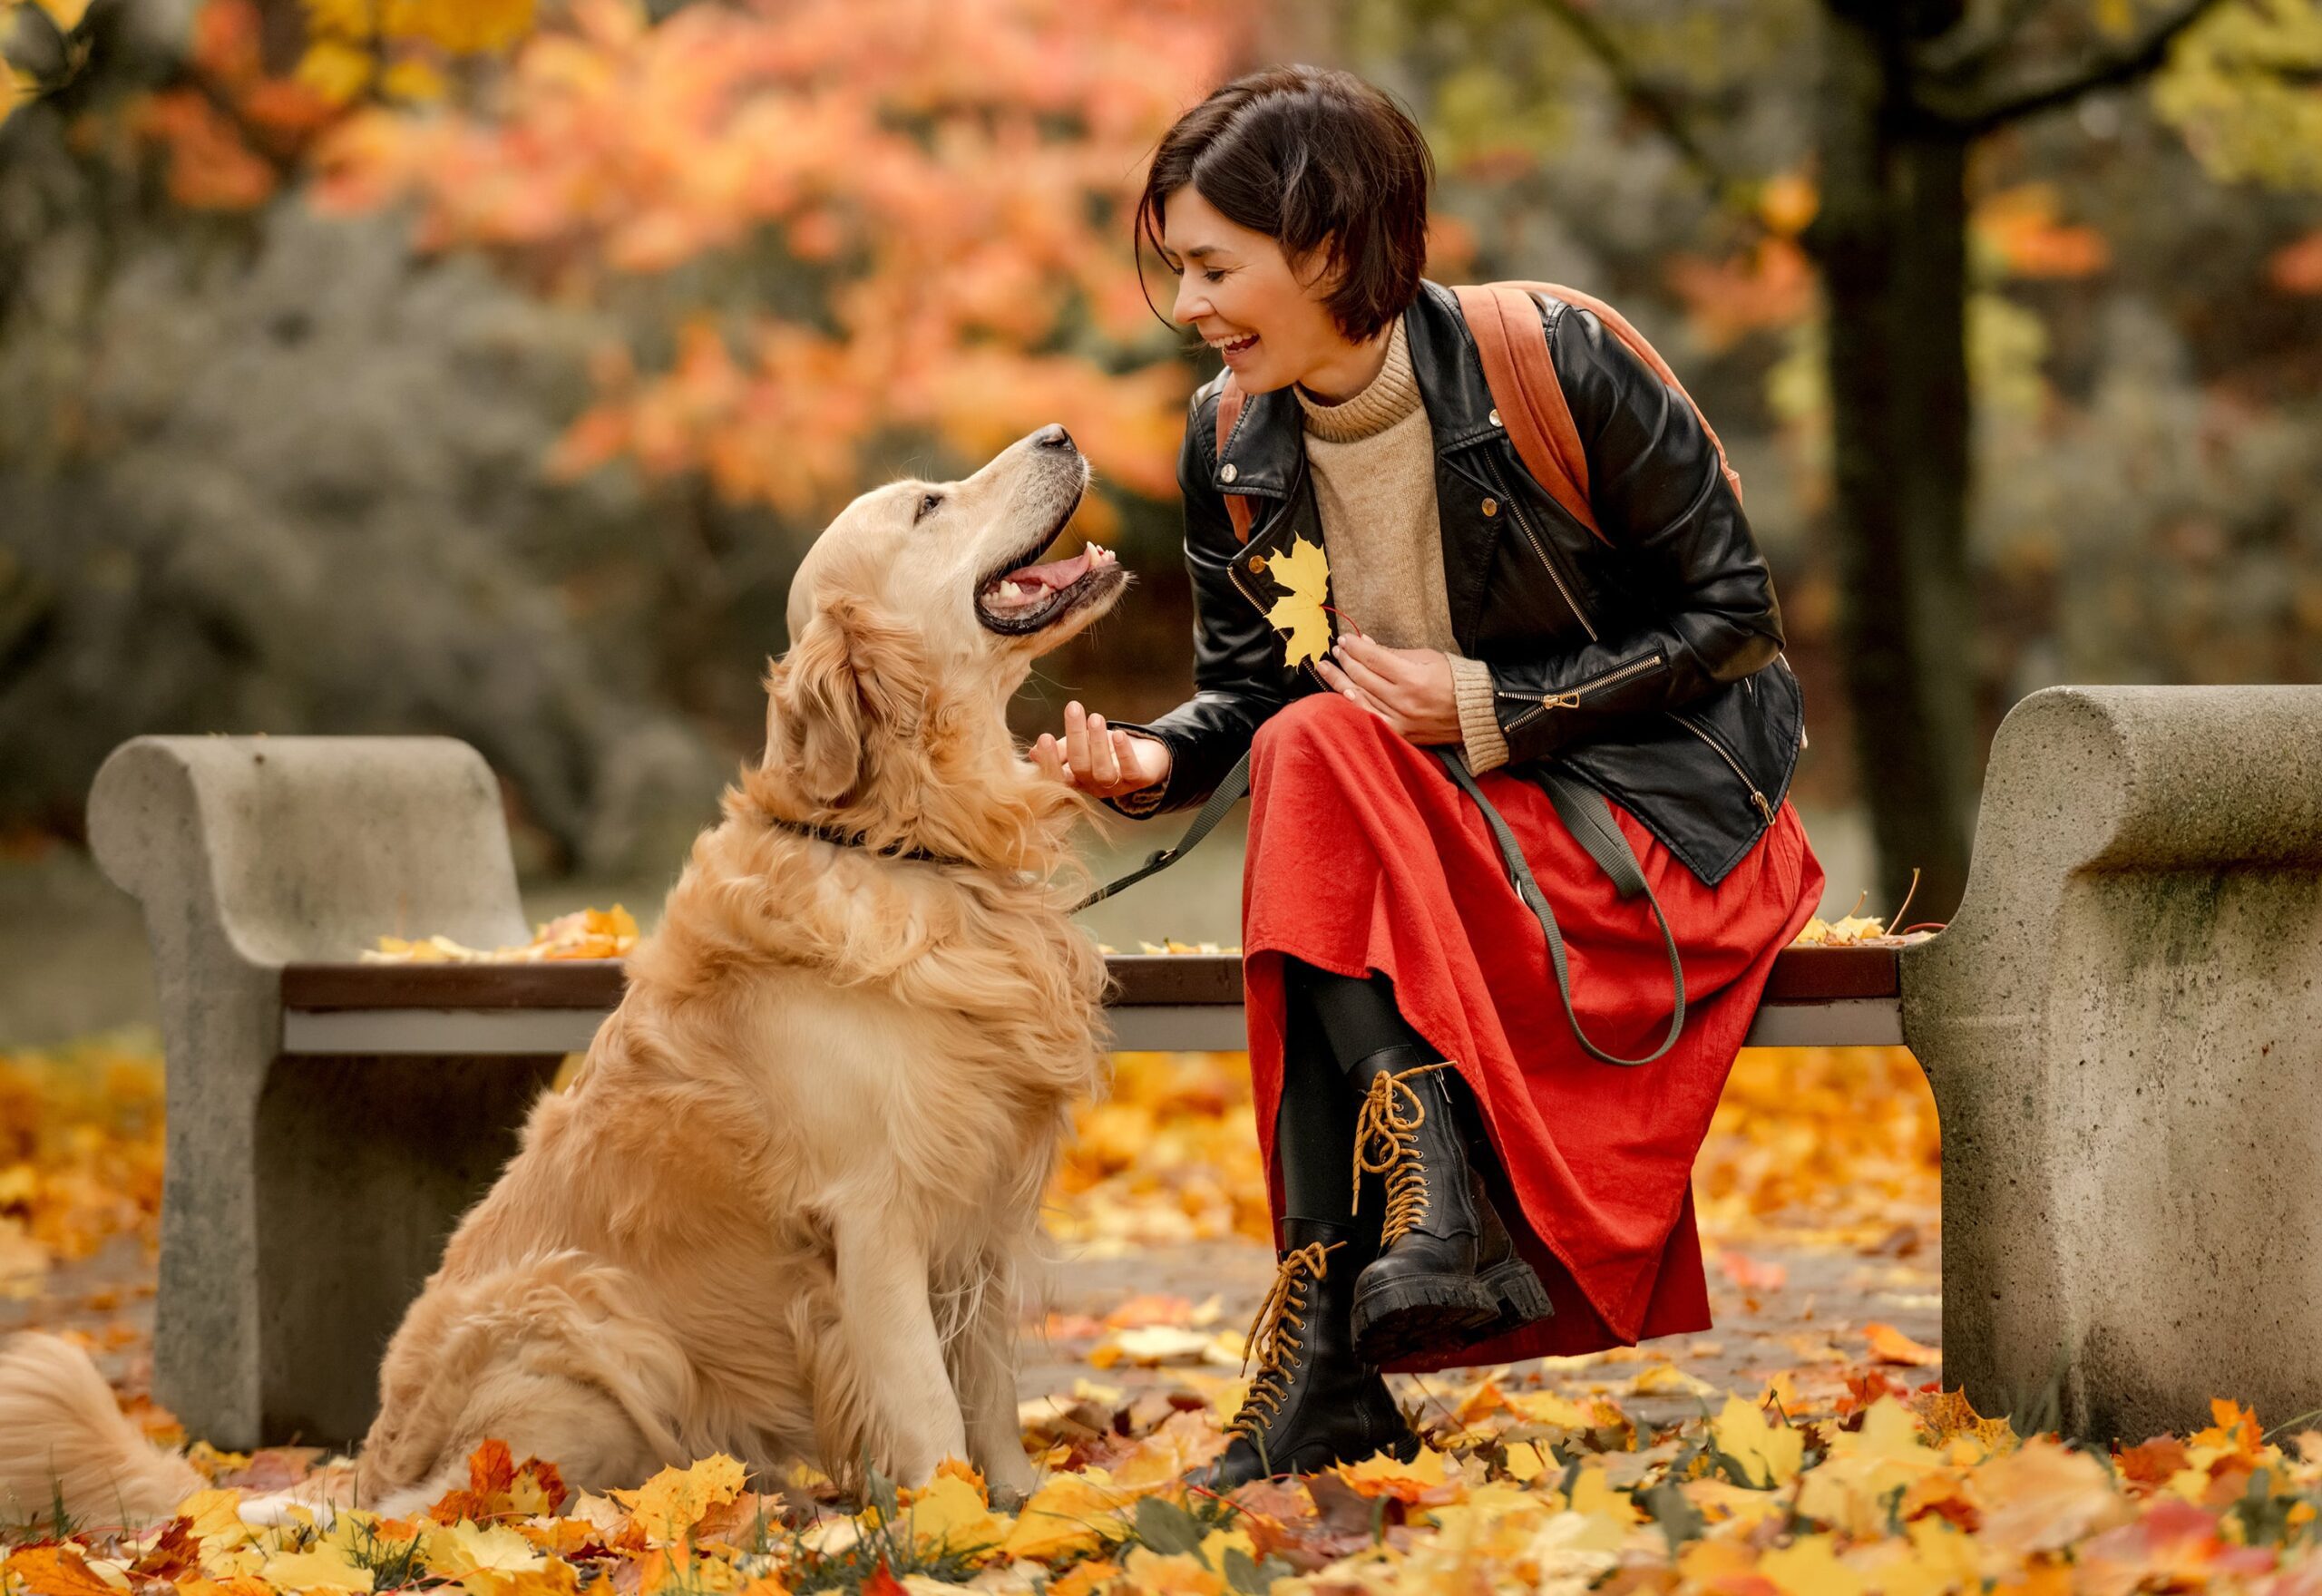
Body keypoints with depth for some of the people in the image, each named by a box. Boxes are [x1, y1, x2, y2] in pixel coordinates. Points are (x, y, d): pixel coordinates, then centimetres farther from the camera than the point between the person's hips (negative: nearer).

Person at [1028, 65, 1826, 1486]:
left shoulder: (1553, 365, -15)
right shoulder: (1231, 448, 1)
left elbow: (1733, 616, -10)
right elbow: (1247, 690, 8)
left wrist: (1491, 709, -17)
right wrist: (1155, 762, -15)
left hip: (1660, 811, -5)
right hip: (1438, 839, 5)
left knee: (1321, 763, -30)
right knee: (1307, 748, -29)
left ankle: (1331, 1329, -35)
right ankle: (1426, 1209, -37)